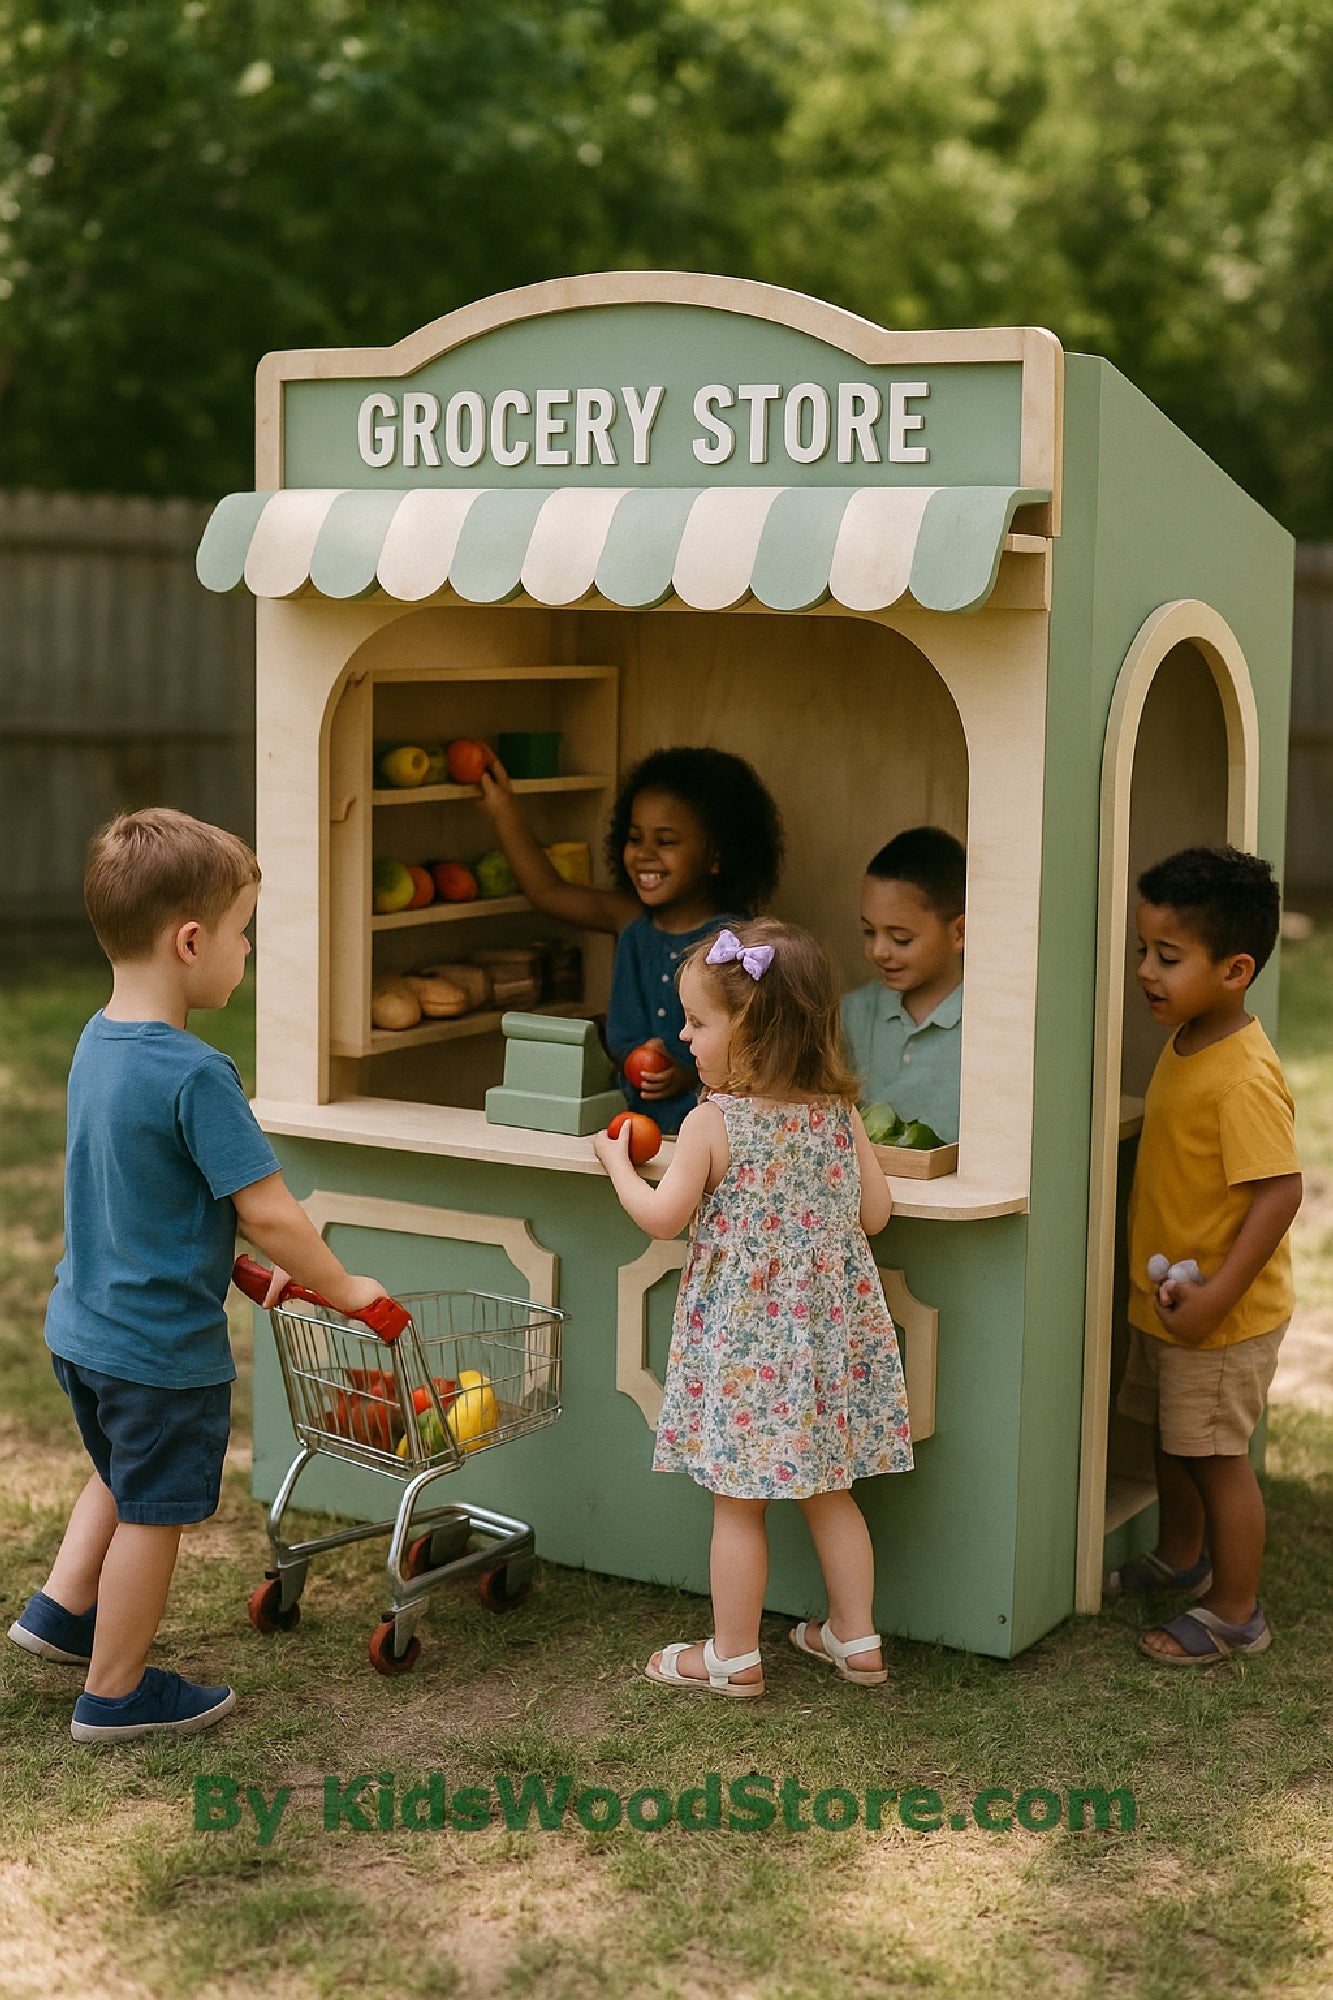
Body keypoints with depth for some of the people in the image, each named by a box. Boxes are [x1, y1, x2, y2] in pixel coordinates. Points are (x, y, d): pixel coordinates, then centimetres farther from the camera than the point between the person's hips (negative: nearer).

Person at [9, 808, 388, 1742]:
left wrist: (260, 1265, 14)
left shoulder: (98, 1042, 1)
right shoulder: (194, 1075, -27)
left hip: (83, 1323, 8)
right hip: (164, 1344, -8)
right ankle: (116, 1692, 23)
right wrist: (341, 1287, -9)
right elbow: (267, 1213, -25)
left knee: (124, 1477, 31)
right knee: (155, 1513, 10)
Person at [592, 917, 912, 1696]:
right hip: (829, 1330, 5)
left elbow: (663, 1217, -10)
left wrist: (617, 1162, 8)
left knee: (738, 1502, 6)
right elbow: (875, 1214, 3)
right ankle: (857, 1638, 25)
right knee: (829, 1489, 18)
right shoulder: (839, 1114, -1)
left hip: (743, 1339, -5)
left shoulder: (713, 1122, -15)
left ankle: (734, 1657, 15)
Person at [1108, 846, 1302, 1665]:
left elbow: (1280, 1192, -29)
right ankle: (1179, 1559, 46)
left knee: (1219, 1457, 4)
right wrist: (1170, 1291, 15)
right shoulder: (1186, 1045, 4)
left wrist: (1214, 1297, -27)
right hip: (1167, 1299, 9)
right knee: (1174, 1439, 24)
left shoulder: (1243, 1078, -27)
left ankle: (1237, 1612, 19)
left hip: (1225, 1318, -9)